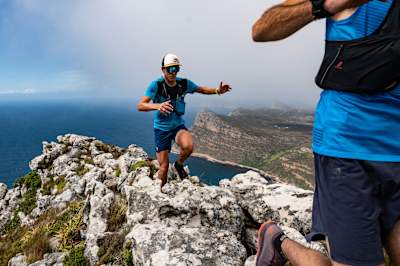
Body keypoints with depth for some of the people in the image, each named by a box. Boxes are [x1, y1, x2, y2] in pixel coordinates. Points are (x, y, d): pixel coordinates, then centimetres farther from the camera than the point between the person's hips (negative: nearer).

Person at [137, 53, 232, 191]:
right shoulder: (156, 85, -18)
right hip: (161, 129, -2)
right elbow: (140, 106, -26)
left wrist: (217, 90, -9)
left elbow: (201, 89, 10)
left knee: (188, 146, -31)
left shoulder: (184, 83, -7)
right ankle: (160, 191, 30)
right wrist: (157, 106, -46)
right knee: (164, 166, 1)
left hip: (178, 126, 2)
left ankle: (179, 164, 4)